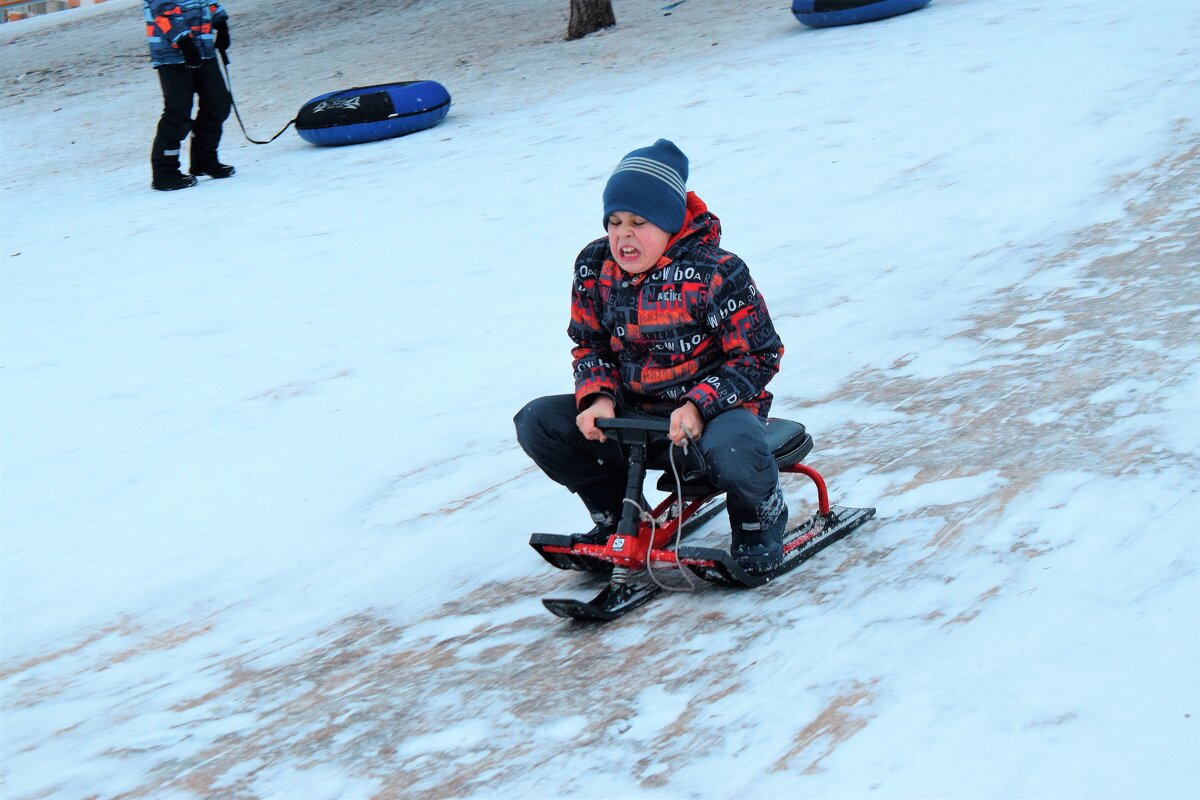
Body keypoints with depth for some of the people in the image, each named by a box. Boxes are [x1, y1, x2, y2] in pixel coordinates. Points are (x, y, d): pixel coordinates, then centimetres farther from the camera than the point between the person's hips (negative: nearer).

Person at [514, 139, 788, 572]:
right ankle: (616, 518, 10)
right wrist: (598, 397, -11)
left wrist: (698, 406, -26)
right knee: (537, 424, -12)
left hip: (713, 407, -5)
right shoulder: (595, 266, 0)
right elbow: (589, 343, 11)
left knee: (734, 452, -40)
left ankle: (760, 518, -1)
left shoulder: (716, 272, -16)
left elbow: (758, 355, -13)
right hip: (632, 410, 5)